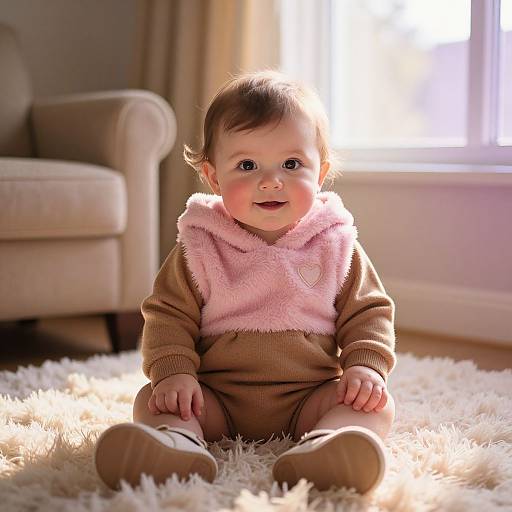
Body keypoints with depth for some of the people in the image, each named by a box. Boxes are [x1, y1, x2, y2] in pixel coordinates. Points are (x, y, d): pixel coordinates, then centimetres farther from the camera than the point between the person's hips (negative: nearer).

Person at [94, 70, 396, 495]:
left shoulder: (338, 247, 3)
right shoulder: (199, 249, 1)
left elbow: (368, 312, 8)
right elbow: (169, 315, 2)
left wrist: (366, 365, -11)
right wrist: (174, 371, -16)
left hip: (308, 398, 0)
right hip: (217, 398, 0)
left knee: (378, 405, -24)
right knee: (153, 399, -21)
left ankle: (324, 446, -52)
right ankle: (177, 441, -51)